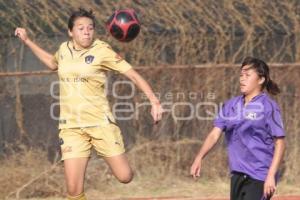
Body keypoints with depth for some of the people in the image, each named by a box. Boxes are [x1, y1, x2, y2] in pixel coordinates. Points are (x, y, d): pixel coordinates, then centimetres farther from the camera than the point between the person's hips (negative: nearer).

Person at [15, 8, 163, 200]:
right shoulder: (64, 49, 6)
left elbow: (133, 74, -12)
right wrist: (27, 41, 30)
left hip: (100, 123, -3)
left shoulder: (102, 50, -9)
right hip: (71, 126, 3)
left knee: (125, 177, -4)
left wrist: (154, 101, -23)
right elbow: (53, 63, 31)